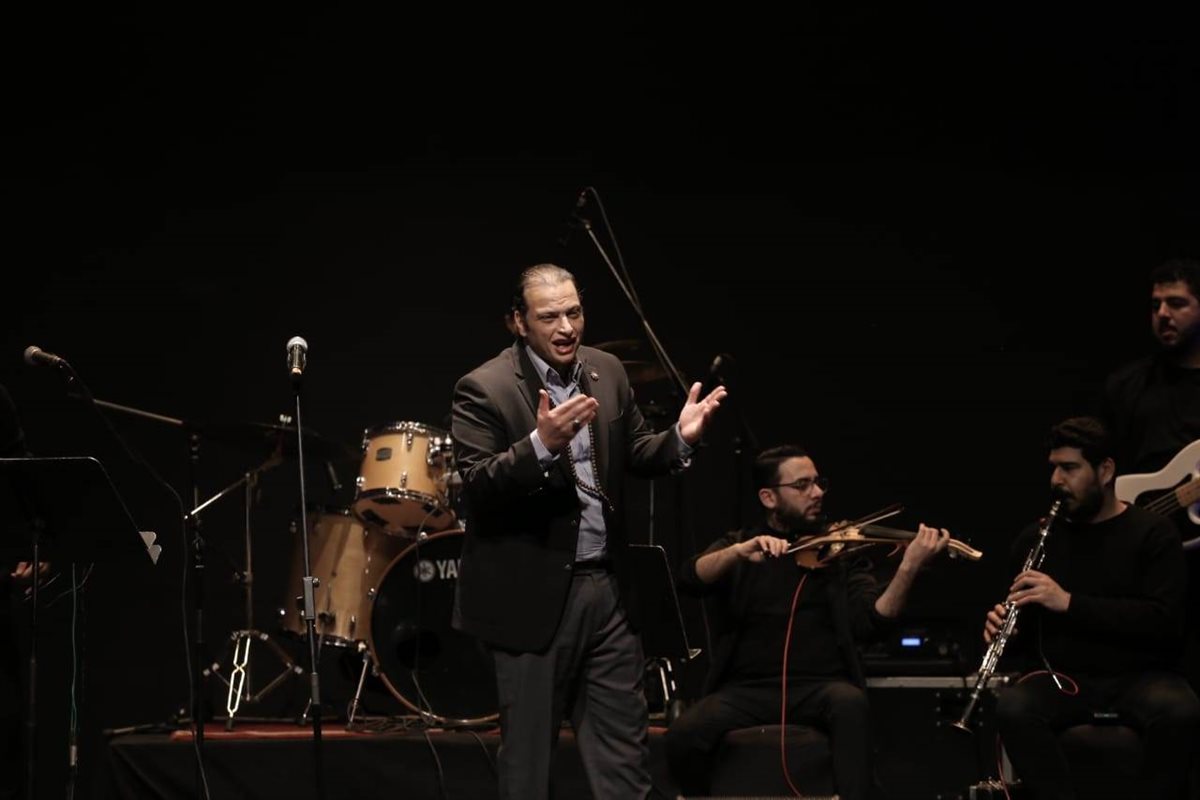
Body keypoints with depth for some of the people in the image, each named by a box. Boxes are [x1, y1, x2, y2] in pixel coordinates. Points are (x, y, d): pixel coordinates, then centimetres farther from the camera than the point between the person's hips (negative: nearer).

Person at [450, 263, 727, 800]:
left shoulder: (606, 372, 7)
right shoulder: (485, 389, -12)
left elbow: (634, 455, 15)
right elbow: (476, 487, -20)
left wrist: (680, 437, -6)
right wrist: (540, 445, -34)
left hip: (608, 587, 5)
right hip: (534, 595, -5)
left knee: (624, 748, 10)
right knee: (528, 751, 6)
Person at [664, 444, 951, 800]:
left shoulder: (839, 551, 12)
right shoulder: (738, 545, 14)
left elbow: (870, 620, -4)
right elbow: (689, 581, -7)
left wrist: (908, 568, -20)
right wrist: (739, 552, -25)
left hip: (820, 686, -1)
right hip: (748, 688, 1)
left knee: (850, 703, -36)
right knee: (682, 737, -27)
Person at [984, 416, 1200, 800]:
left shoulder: (1153, 533, 0)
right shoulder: (1036, 538, 10)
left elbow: (1166, 623, -14)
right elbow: (1024, 633, 19)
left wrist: (1070, 602, -21)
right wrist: (1003, 630, -8)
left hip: (1138, 677, -2)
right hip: (1062, 678, 2)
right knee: (1012, 708, -31)